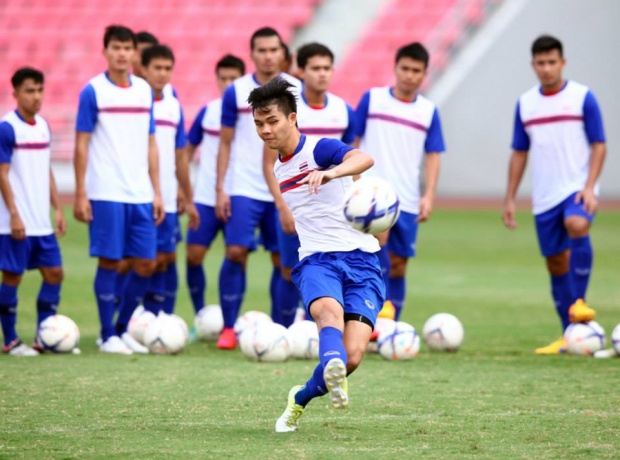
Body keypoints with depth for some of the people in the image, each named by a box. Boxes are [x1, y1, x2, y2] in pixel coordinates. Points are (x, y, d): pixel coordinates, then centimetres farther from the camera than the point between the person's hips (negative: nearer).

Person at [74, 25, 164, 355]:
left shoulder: (144, 91, 11)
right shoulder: (93, 91, -3)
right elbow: (82, 144, -3)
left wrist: (156, 191, 11)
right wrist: (80, 194, -7)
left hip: (140, 194, 5)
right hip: (106, 194, -5)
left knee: (146, 264, 4)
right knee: (109, 262, -2)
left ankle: (122, 328, 19)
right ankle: (108, 336, 8)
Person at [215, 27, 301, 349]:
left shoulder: (297, 90, 3)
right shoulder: (236, 92, 1)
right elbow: (225, 143, 5)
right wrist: (220, 189, -1)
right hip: (244, 189, -1)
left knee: (283, 259, 2)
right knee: (236, 252, -11)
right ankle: (228, 328, -4)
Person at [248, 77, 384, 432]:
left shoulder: (320, 149, -4)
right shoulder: (279, 169, 19)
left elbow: (364, 159, -27)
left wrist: (329, 174, -45)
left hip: (360, 259, -4)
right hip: (316, 260, 4)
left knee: (352, 356, -15)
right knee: (330, 311, -33)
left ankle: (302, 398, 13)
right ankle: (332, 369, -65)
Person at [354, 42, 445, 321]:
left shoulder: (429, 112, 7)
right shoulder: (372, 99, 2)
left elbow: (433, 156, 9)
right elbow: (352, 142, 6)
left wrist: (429, 196, -2)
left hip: (407, 200, 3)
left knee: (397, 267, 6)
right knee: (379, 238, -30)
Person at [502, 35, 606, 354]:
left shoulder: (583, 98, -3)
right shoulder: (525, 104, 8)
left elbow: (598, 146, -4)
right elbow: (519, 154, 14)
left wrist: (589, 187, -17)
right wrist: (509, 199, 10)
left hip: (577, 189, -4)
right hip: (544, 197, 4)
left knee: (576, 225, -34)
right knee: (556, 264, 6)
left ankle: (578, 302, -26)